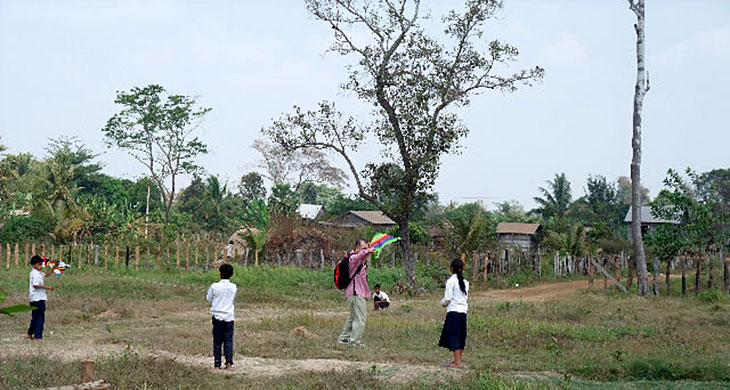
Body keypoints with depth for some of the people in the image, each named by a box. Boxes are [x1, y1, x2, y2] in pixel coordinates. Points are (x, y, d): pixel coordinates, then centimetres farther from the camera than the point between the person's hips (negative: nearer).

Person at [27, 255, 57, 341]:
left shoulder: (39, 273, 15)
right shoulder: (36, 274, -17)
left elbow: (45, 274, 27)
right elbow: (35, 285, -28)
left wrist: (53, 268, 15)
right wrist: (46, 287, -29)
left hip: (34, 299, 11)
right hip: (38, 299, -11)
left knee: (35, 317, 20)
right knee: (39, 318, -8)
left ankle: (30, 334, 30)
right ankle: (37, 337, -8)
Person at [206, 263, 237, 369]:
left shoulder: (214, 286, -8)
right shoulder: (233, 287, -1)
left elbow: (208, 298, 5)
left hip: (217, 317, -1)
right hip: (229, 317, 1)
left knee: (217, 342, 5)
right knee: (228, 341, 4)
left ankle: (217, 364, 4)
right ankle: (229, 362, -10)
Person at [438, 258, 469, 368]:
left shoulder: (451, 281, -9)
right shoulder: (465, 282, 9)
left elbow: (448, 298, -12)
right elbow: (465, 296, 15)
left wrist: (443, 302, 10)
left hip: (453, 311, -6)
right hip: (463, 311, 6)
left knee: (453, 336, -3)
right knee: (461, 336, 12)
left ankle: (457, 362, -6)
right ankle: (457, 360, 18)